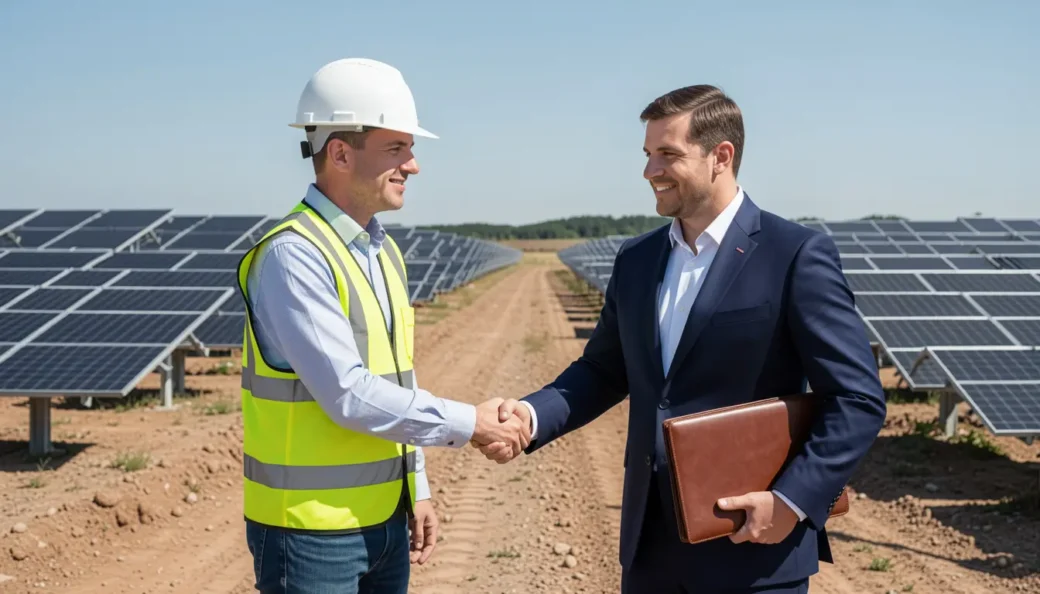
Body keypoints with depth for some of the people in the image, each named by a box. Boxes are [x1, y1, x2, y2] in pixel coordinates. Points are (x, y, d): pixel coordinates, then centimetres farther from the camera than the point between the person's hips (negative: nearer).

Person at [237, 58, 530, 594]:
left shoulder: (384, 251, 9)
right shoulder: (292, 255, -18)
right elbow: (348, 394, -23)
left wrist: (417, 489, 14)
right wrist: (468, 424, -17)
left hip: (384, 520, 8)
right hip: (310, 528, -8)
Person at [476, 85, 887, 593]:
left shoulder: (796, 256, -11)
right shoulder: (636, 259, 7)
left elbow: (858, 399, -12)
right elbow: (604, 371, 14)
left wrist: (793, 500, -19)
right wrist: (532, 415, -4)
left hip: (753, 544, -6)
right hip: (650, 538, 6)